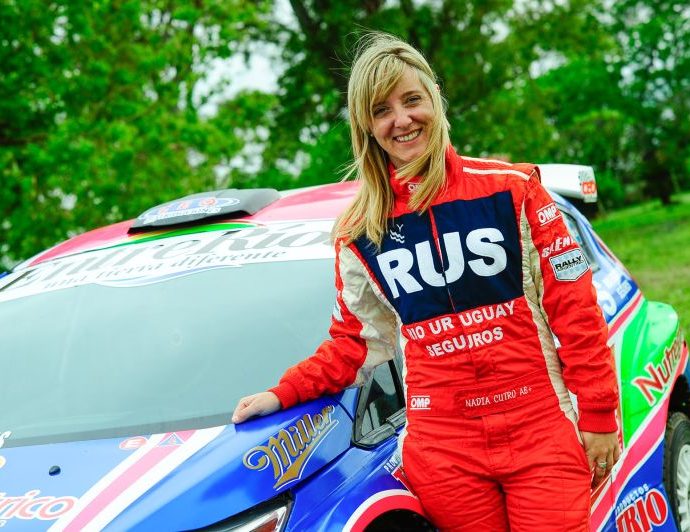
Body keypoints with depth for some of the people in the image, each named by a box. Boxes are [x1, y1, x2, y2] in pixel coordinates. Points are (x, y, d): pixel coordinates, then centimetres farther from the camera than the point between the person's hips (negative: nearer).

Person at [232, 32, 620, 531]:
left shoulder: (512, 188, 0)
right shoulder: (360, 234, 5)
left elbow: (575, 308, 0)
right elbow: (353, 342, 15)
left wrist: (598, 414, -3)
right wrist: (282, 395, 3)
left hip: (541, 430, -1)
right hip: (443, 448, 1)